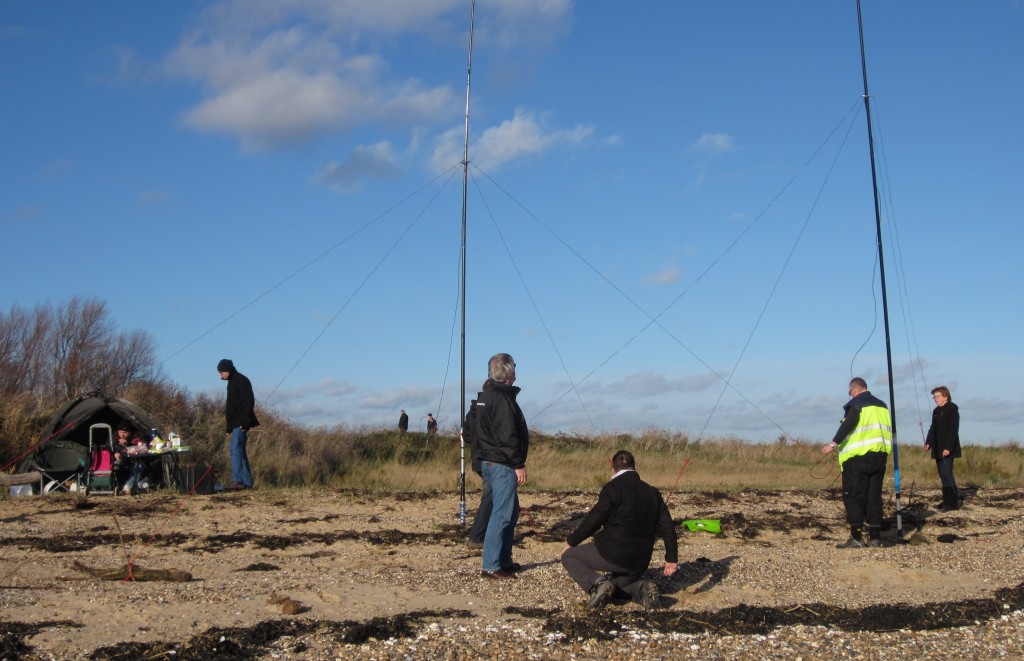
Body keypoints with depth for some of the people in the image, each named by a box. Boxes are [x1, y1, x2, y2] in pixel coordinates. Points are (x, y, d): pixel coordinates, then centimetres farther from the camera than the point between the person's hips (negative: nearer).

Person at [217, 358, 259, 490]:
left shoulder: (241, 381, -10)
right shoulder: (232, 382, 19)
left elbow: (249, 402, -17)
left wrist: (245, 421, -23)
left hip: (241, 423, -10)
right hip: (235, 423, 10)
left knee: (235, 449, -18)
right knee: (240, 450, 9)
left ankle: (237, 480, -24)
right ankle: (247, 482, 11)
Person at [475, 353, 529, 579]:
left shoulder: (484, 396, 15)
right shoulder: (503, 398, -17)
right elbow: (508, 436, -22)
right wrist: (519, 465, -17)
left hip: (488, 461, 10)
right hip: (502, 465, -10)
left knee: (510, 511, 17)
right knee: (503, 514, -7)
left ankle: (504, 560, 22)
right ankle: (491, 566, -5)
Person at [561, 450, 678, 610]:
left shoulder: (613, 487, -9)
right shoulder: (652, 492, 10)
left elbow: (594, 520, -10)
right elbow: (667, 526, 8)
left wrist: (571, 542, 2)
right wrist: (671, 558, 12)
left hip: (612, 553, -6)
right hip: (640, 564, 6)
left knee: (569, 556, 12)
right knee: (615, 582, 33)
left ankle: (596, 584, -12)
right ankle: (642, 588, 2)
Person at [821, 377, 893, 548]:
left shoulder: (856, 403, -5)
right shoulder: (882, 405, 19)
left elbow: (848, 424, -19)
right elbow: (888, 430, 22)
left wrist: (834, 443, -22)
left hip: (858, 457, -7)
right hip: (880, 455, 7)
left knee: (853, 497, -3)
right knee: (874, 497, 9)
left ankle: (856, 538, -8)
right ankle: (875, 538, 8)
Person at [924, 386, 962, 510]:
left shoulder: (952, 409, -8)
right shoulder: (936, 411, 17)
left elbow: (954, 430, -16)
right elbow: (933, 429, 20)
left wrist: (948, 447, -23)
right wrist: (928, 443, 5)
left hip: (947, 450, -8)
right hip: (938, 450, 8)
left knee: (946, 474, -12)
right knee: (943, 474, 9)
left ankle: (952, 502, -10)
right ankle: (948, 501, 14)